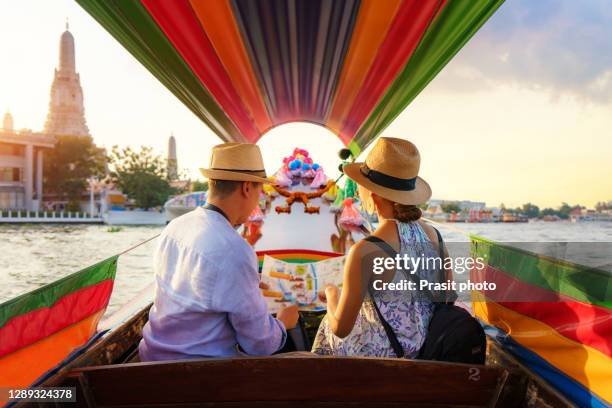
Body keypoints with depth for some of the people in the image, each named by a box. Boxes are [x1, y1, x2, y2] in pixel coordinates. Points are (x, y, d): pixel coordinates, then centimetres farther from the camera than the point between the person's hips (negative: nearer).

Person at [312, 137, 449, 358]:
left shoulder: (366, 251, -27)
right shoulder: (433, 234, -8)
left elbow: (341, 328, -19)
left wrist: (332, 294, 2)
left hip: (383, 354, -5)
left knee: (327, 324, 26)